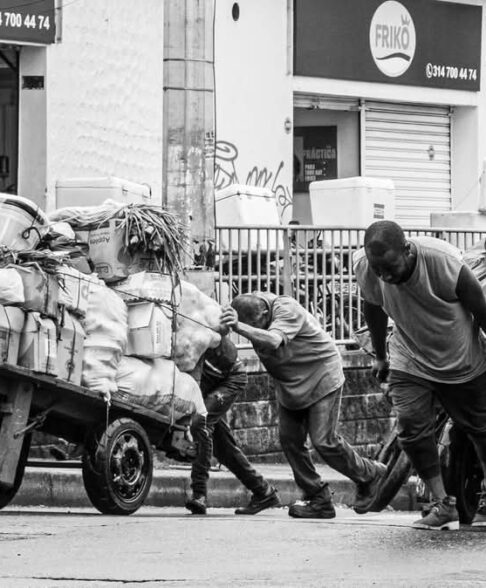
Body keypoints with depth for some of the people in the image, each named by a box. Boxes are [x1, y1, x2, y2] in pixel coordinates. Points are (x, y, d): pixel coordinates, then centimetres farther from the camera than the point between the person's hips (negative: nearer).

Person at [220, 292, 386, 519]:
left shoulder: (286, 310, -32)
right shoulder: (253, 306, -8)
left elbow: (273, 341, -51)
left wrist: (239, 327, -63)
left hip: (321, 377, -8)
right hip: (289, 385, 8)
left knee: (324, 441, -11)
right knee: (289, 439, -1)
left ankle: (370, 476, 13)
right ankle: (319, 500, 8)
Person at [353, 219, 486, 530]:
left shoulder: (444, 262, -35)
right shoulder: (363, 266, -23)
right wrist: (380, 356, 13)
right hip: (410, 363, 2)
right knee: (411, 427, -15)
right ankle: (443, 505, -5)